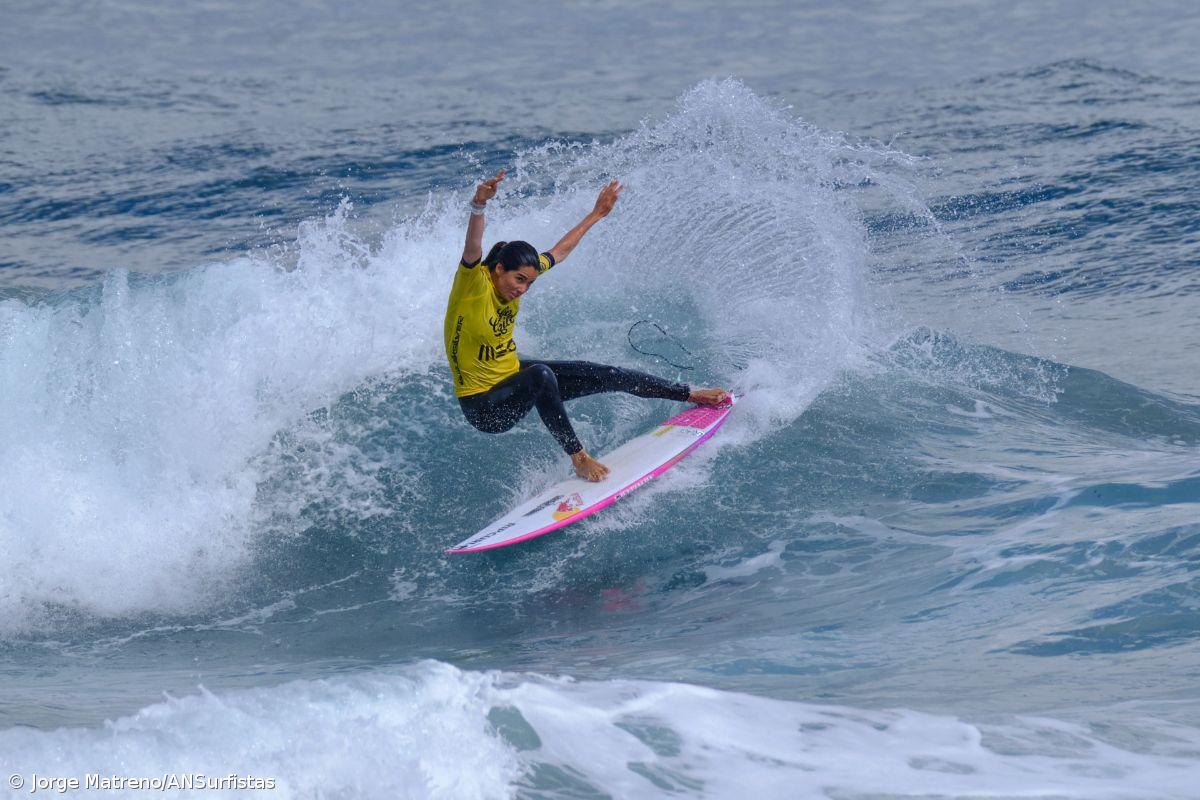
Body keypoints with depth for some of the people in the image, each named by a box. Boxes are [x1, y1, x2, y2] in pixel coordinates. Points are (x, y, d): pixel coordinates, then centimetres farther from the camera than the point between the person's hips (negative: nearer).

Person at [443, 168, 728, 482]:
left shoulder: (517, 274, -4)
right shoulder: (474, 283, -26)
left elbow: (558, 252, 13)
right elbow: (472, 248, -48)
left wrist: (595, 215, 21)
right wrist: (478, 206, -67)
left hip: (512, 377, 8)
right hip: (482, 406, -8)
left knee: (599, 375, 3)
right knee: (540, 375, -36)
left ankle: (692, 394, 18)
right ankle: (578, 458, -24)